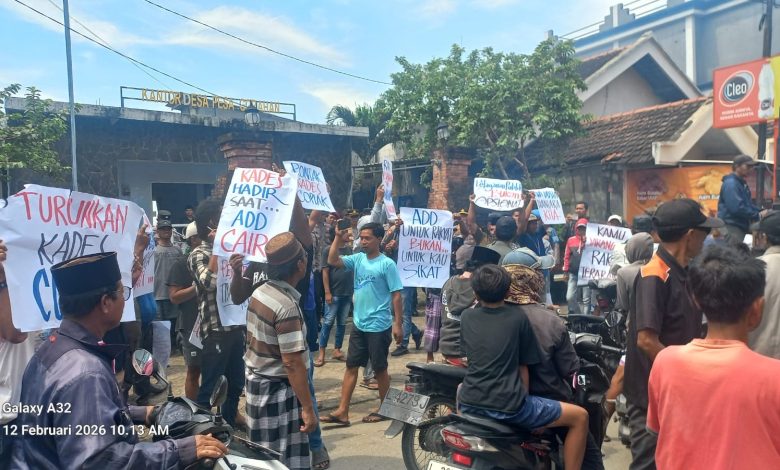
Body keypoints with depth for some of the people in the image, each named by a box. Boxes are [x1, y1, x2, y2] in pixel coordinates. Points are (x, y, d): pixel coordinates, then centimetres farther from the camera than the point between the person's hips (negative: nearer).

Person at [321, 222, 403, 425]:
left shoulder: (387, 264, -12)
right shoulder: (358, 258, 5)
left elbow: (396, 295, -11)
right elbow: (332, 261, -2)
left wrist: (398, 324, -14)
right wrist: (338, 239, -12)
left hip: (379, 326, -6)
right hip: (359, 324, 6)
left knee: (380, 369, 7)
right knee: (351, 366, 8)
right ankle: (342, 412, 13)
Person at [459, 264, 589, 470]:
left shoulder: (466, 316, 6)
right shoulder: (518, 317, -2)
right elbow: (523, 366, 3)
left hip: (469, 404, 5)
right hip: (508, 405, -4)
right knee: (580, 417, 9)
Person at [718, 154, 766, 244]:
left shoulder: (742, 184, 17)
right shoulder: (731, 183, -16)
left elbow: (748, 204, 23)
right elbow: (736, 208, -25)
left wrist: (761, 211, 5)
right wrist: (758, 215, -16)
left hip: (740, 226, 11)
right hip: (731, 226, -11)